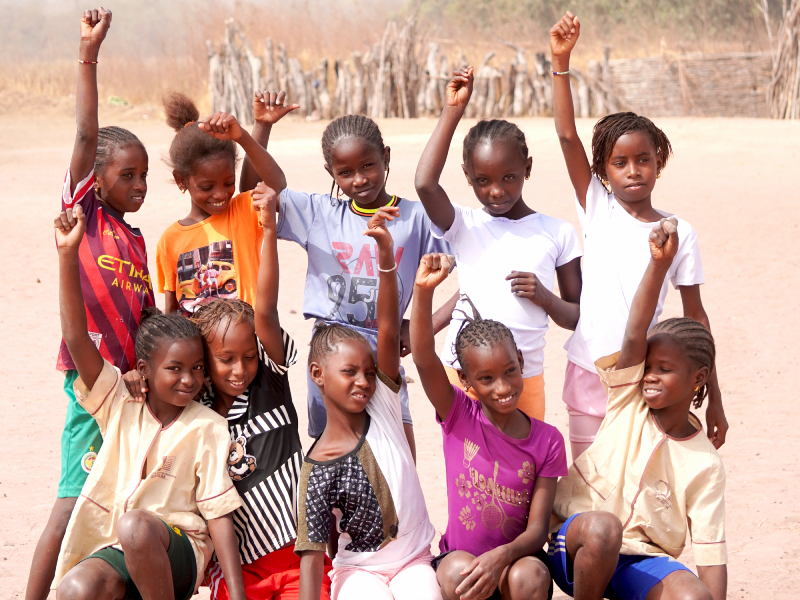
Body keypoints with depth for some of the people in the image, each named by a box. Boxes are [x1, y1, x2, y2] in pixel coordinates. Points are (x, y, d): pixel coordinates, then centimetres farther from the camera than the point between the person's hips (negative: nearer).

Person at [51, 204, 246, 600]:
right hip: (115, 552, 2)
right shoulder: (121, 406, 4)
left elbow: (219, 513, -5)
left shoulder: (207, 428, -3)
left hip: (176, 552, -2)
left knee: (136, 525, -36)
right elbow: (76, 338, -5)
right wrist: (68, 254, -13)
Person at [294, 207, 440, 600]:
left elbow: (388, 330, -16)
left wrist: (387, 257, -27)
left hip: (413, 560, 2)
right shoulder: (317, 470, -12)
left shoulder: (382, 405, -5)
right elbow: (312, 556, -12)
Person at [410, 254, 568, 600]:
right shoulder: (459, 417, -5)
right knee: (459, 572, -34)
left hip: (514, 558, 1)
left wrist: (502, 556, -31)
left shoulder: (547, 441, -3)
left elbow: (537, 528, -8)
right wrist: (423, 291, -40)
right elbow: (423, 358, -23)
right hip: (458, 557, -1)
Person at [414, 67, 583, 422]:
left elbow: (578, 318, 10)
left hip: (525, 379, 2)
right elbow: (425, 184, -19)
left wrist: (545, 298, -11)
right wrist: (453, 110, -15)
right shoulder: (463, 226, 2)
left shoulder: (558, 233, 6)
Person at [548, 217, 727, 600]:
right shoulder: (628, 402, -1)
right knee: (602, 527, -37)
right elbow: (634, 335, -18)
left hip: (641, 561, 0)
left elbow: (710, 554, -5)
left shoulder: (706, 465, -2)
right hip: (575, 546, 0)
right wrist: (659, 263, -33)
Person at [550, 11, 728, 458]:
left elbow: (694, 313, 4)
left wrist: (714, 398, 5)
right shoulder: (598, 210, 0)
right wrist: (561, 61, -20)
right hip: (589, 376, 1)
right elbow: (567, 135, -9)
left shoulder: (679, 233, -1)